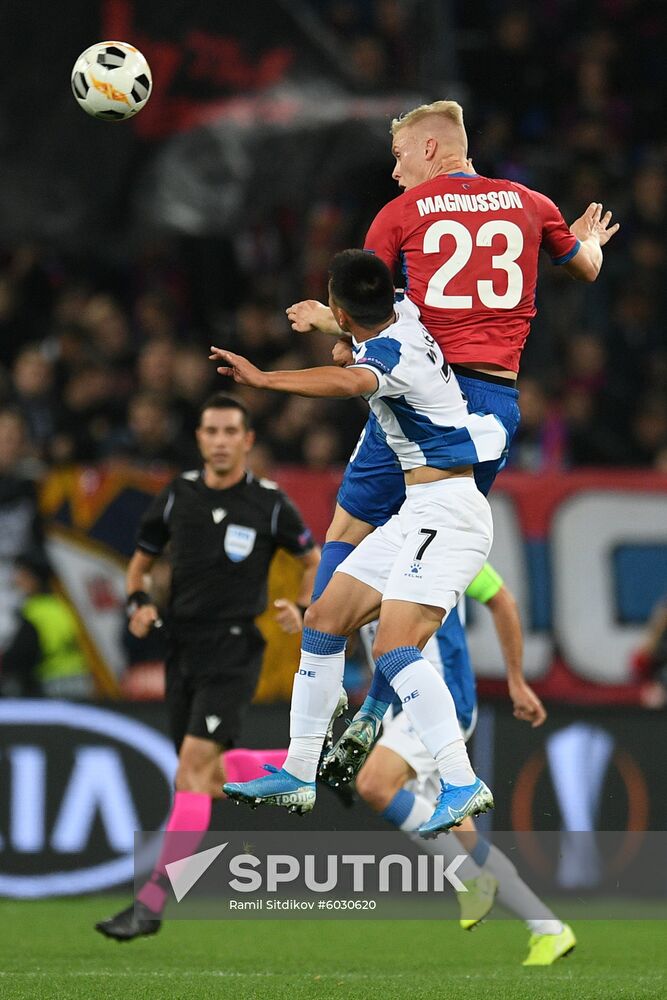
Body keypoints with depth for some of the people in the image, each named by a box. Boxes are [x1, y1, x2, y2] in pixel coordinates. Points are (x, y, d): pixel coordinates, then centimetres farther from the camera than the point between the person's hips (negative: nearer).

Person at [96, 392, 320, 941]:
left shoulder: (270, 503, -3)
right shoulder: (178, 495, 5)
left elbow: (314, 559, 12)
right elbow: (141, 561, 17)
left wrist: (302, 609, -6)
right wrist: (138, 602, -4)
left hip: (234, 652, -5)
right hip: (182, 649, 5)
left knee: (194, 766, -18)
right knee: (207, 775, 9)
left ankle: (152, 902, -24)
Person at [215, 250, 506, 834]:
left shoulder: (391, 352, -20)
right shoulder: (404, 314, 7)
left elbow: (350, 383, -43)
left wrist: (264, 380, -53)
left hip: (447, 509, -11)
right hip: (419, 512, 11)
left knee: (395, 648, -24)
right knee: (324, 621, 12)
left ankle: (462, 786, -29)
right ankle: (298, 775, 17)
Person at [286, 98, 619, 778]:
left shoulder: (401, 214, 4)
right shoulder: (528, 204, 13)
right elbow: (587, 269, 32)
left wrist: (319, 317, 28)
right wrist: (587, 241, 54)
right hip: (498, 402, 3)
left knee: (346, 537, 8)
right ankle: (376, 714, 3)